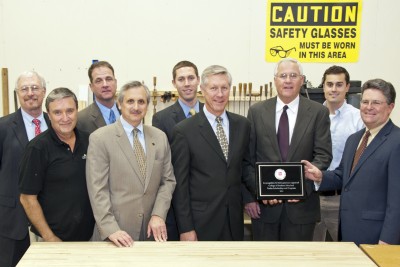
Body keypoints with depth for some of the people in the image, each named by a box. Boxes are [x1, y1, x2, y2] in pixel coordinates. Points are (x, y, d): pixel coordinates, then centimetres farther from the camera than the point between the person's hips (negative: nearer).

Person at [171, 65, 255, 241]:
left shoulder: (242, 125, 4)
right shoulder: (184, 130, -9)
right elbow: (180, 183, -8)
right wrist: (185, 228, -9)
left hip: (234, 221, 4)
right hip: (200, 223, -4)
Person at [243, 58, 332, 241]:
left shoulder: (318, 112, 1)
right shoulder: (256, 111, 4)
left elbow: (323, 155, -3)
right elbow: (247, 158, 3)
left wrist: (303, 185, -17)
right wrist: (249, 197, -2)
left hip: (301, 203, 0)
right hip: (264, 203, 1)